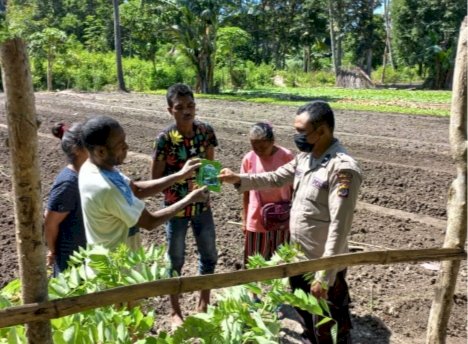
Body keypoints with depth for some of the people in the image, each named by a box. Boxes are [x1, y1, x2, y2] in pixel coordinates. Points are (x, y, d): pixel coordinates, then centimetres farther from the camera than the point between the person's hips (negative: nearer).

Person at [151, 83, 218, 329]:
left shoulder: (206, 131, -6)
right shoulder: (165, 138, -17)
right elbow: (156, 178, -12)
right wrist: (182, 175, -24)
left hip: (202, 205, 4)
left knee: (209, 256, 15)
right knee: (175, 260, 11)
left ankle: (203, 304, 37)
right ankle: (175, 311, 30)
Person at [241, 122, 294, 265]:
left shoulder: (287, 157, -12)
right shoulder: (248, 159, -7)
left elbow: (294, 189, -3)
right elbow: (246, 192, 3)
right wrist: (244, 218, 7)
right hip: (256, 220, 2)